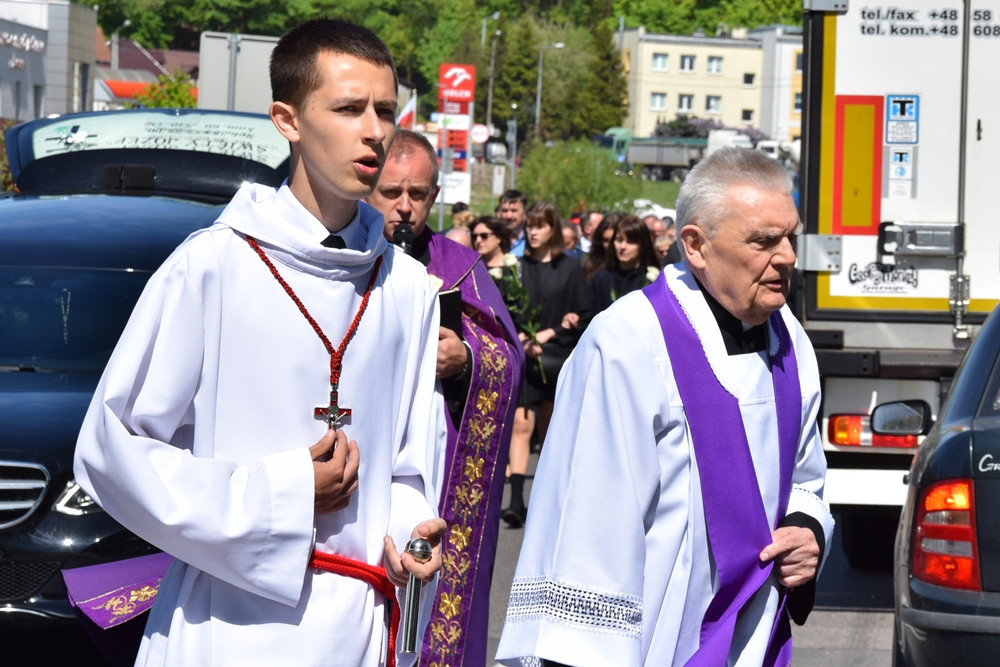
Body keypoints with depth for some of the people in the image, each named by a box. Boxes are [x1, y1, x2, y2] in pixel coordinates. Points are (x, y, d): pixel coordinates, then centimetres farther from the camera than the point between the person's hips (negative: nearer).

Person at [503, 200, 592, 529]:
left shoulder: (570, 269, 3)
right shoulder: (517, 266, 4)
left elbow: (583, 316, 2)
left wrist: (550, 333, -10)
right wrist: (521, 336, -15)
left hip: (557, 357, 1)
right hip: (522, 356, -1)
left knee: (549, 428, 10)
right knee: (521, 424, -13)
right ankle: (516, 501, -20)